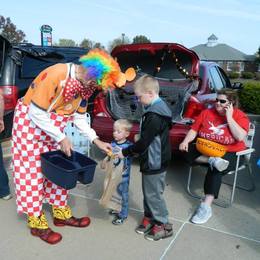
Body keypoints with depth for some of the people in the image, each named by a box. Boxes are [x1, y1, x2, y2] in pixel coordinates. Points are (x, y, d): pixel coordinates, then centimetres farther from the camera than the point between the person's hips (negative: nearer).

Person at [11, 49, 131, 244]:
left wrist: (97, 141, -5)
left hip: (53, 127, 7)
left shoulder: (85, 85, -7)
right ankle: (36, 222, 14)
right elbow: (36, 114, -27)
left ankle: (61, 214, 25)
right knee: (32, 171, 0)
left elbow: (79, 117, 3)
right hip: (30, 122, -7)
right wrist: (61, 138, -23)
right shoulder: (55, 75, -31)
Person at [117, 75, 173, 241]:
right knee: (148, 192, 20)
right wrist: (133, 150, 11)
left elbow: (143, 142, -24)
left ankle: (163, 225, 21)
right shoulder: (158, 108, 7)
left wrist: (125, 152, -12)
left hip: (155, 163, -10)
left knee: (154, 194, 5)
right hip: (153, 161, 10)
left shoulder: (154, 116, -25)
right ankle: (149, 218, 35)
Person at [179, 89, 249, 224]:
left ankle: (206, 206, -28)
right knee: (187, 151, -21)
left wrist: (229, 117, -18)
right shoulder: (206, 113, 3)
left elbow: (240, 137, -20)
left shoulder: (240, 116, -5)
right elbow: (194, 130, 2)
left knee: (215, 169, -33)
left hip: (230, 153, -4)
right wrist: (185, 141, -17)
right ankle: (212, 160, -28)